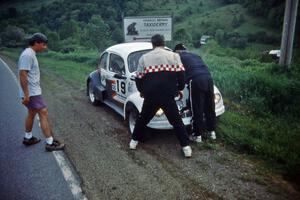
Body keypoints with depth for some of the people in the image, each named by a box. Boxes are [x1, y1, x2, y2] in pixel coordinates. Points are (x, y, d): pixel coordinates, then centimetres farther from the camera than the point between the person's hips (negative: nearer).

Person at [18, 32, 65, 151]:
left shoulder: (30, 54, 12)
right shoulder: (28, 55, -18)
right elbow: (22, 75, -24)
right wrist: (26, 95, -24)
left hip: (32, 91, 10)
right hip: (32, 93, -10)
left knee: (31, 113, 19)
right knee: (44, 114, -8)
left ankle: (28, 138, 33)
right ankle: (50, 143, -3)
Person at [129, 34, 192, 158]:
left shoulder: (144, 57, 10)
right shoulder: (173, 55, 7)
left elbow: (139, 78, 9)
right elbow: (181, 74, 1)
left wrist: (141, 91, 26)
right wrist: (180, 89, 17)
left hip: (150, 95, 2)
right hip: (168, 95, -1)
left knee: (143, 118, 23)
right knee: (176, 121, 12)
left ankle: (134, 141, 34)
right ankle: (185, 147, 12)